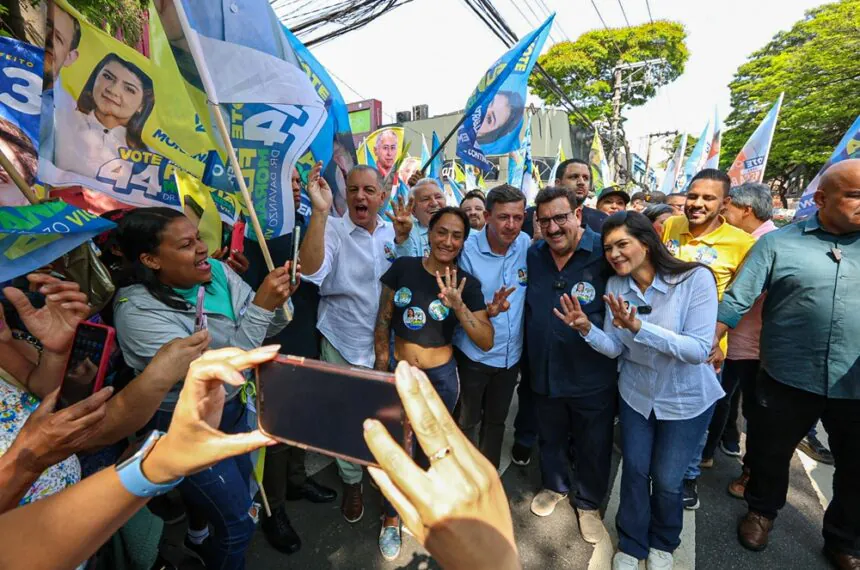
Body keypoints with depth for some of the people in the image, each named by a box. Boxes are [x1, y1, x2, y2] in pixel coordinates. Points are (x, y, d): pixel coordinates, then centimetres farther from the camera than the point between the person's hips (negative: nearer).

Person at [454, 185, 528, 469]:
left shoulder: (527, 244, -7)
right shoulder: (467, 250, -18)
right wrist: (487, 310, -34)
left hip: (511, 353, 4)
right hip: (473, 354, -3)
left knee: (496, 420, 23)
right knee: (466, 422, 15)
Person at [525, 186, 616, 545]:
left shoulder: (604, 253, -18)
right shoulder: (533, 255, -1)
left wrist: (588, 325, -26)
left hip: (592, 377, -3)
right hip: (545, 373, 4)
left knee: (593, 447, 19)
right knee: (550, 438, 26)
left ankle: (589, 503, 46)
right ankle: (553, 485, 54)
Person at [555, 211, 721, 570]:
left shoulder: (696, 278, -22)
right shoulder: (616, 285, -9)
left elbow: (699, 350, -27)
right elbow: (615, 348, -7)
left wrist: (638, 327, -39)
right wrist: (587, 329, -27)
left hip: (686, 399, -3)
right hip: (635, 393, 3)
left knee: (666, 481, 9)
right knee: (635, 472, 13)